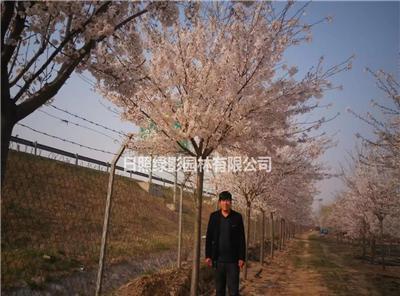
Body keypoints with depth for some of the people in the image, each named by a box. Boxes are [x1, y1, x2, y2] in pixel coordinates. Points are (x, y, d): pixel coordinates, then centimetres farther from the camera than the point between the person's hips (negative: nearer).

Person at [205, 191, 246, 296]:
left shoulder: (237, 217, -1)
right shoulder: (214, 216, 2)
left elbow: (242, 239, -1)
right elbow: (209, 237, 4)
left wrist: (242, 258, -6)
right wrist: (208, 256, -1)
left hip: (233, 260, -2)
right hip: (218, 259, 2)